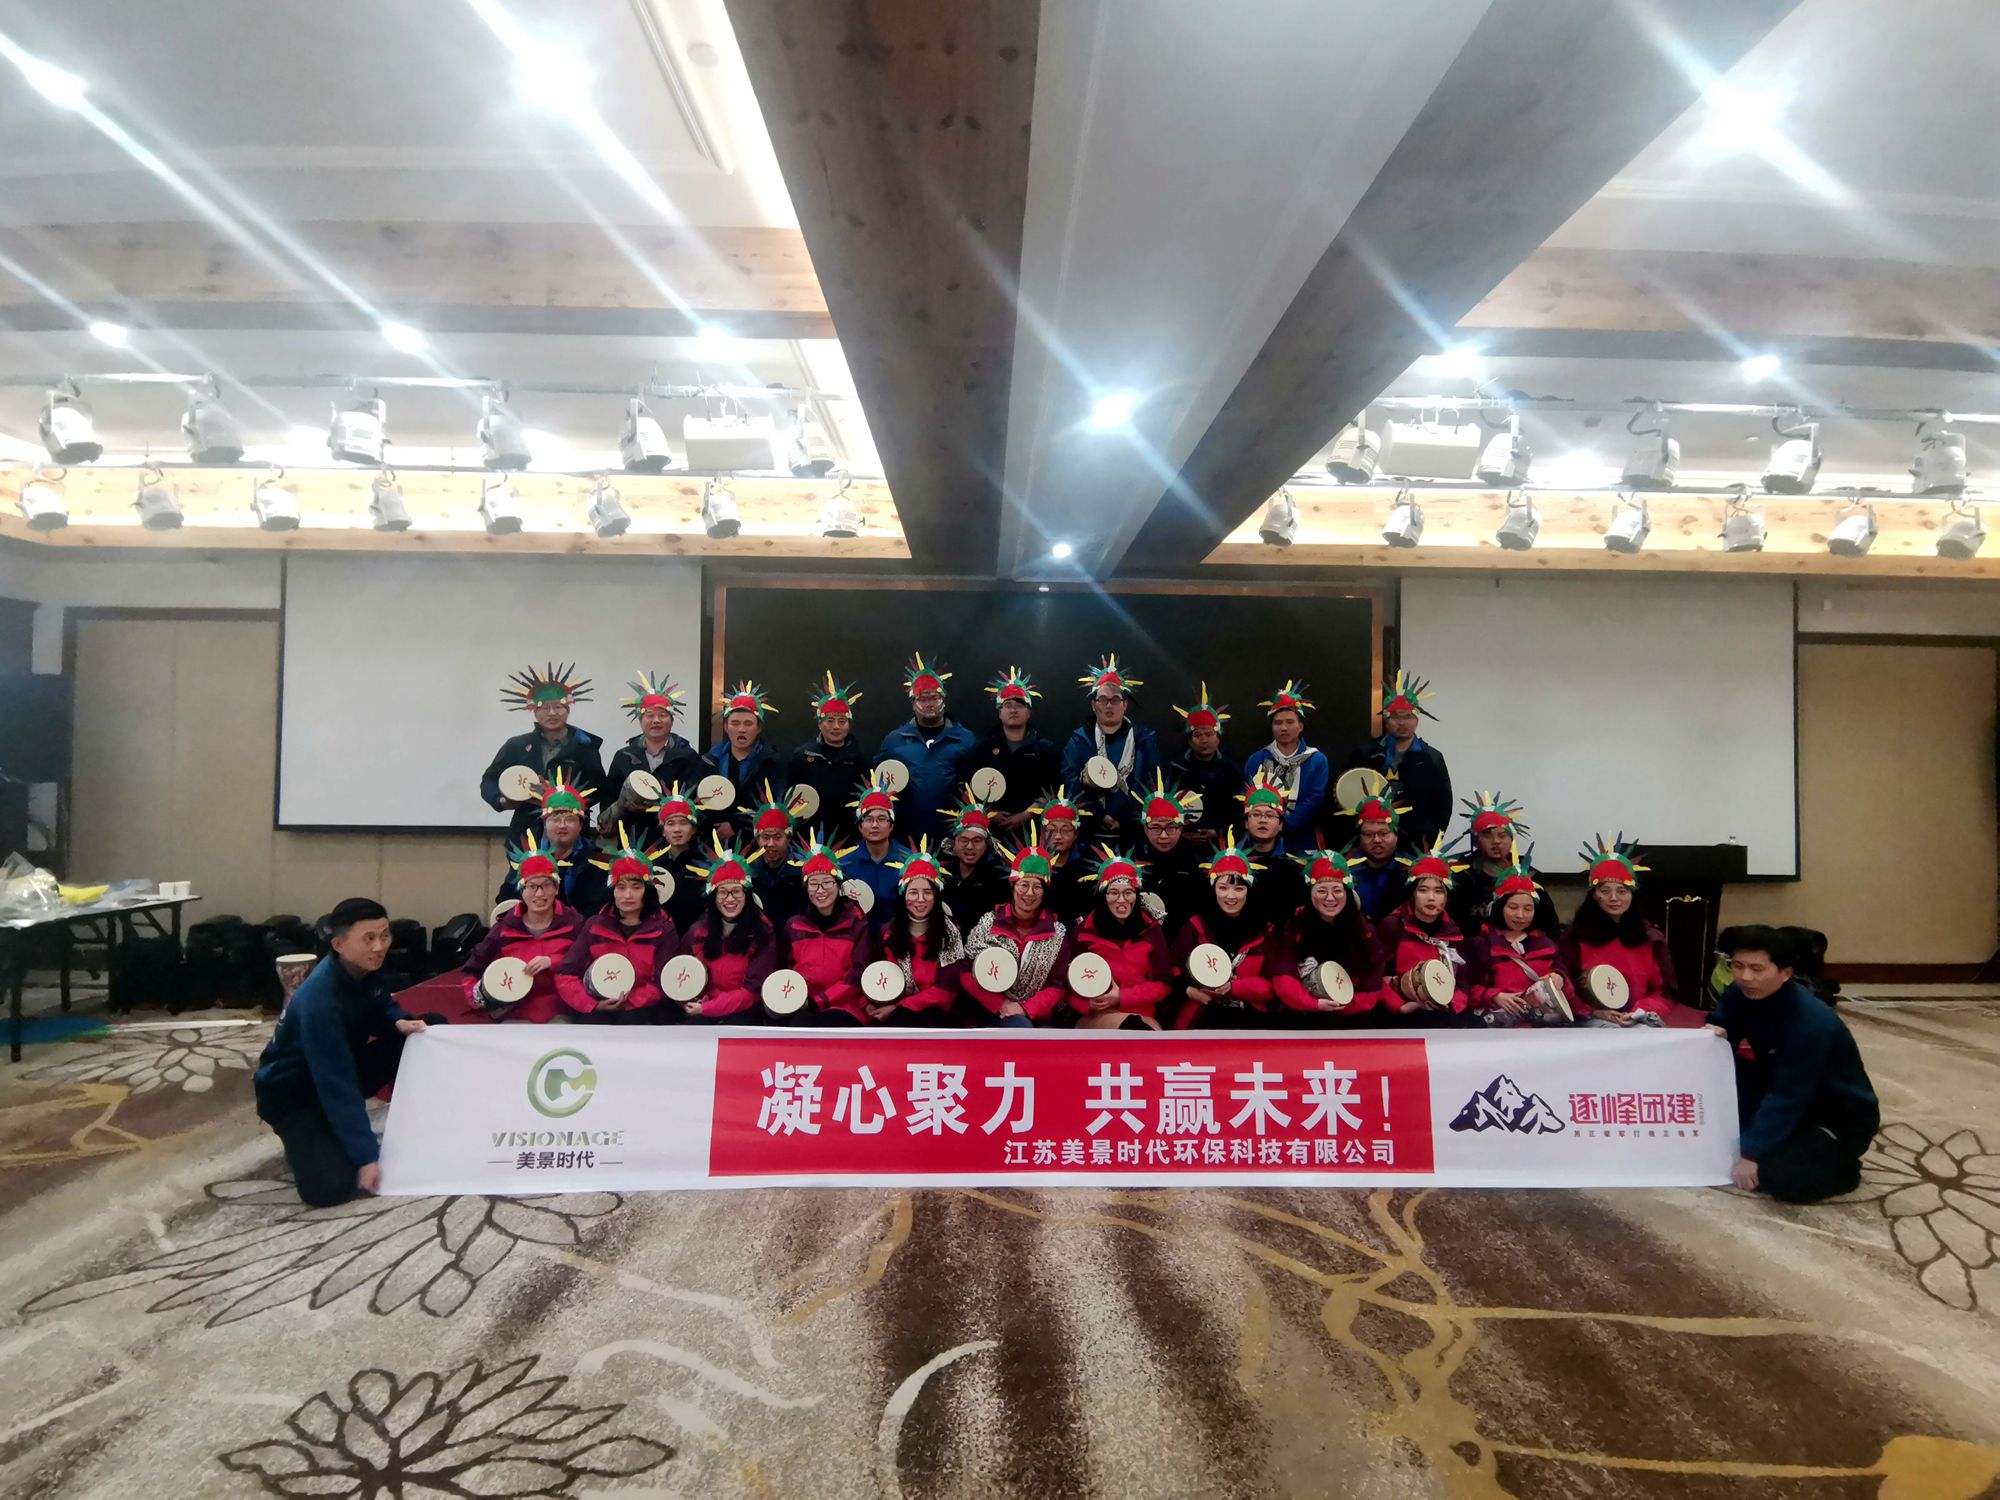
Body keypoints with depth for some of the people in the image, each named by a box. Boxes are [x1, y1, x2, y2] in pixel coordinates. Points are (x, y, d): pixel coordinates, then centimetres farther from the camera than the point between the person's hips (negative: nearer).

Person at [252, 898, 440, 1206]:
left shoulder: (366, 968, -12)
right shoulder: (319, 1002, -35)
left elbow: (380, 1006, 8)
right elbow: (338, 1087, -35)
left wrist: (400, 1022, -19)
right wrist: (366, 1156, -35)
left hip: (344, 1068, 7)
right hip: (292, 1090, -7)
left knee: (434, 1028, -11)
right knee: (330, 1186, -28)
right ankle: (304, 1137, 6)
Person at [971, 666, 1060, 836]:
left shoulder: (1044, 747, 7)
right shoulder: (984, 746, 11)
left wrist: (1025, 815, -11)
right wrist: (988, 813, -6)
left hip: (1031, 827, -1)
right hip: (991, 826, 1)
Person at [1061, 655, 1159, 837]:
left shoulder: (1144, 739, 10)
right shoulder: (1079, 740, 9)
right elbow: (1069, 782, -2)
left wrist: (1126, 821, -11)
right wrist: (1099, 818, -14)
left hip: (1133, 829, 0)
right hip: (1090, 828, 0)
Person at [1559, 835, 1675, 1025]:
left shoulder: (1651, 937, 12)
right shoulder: (1575, 934, 4)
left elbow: (1664, 994, 9)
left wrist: (1638, 1012, -11)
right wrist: (1595, 1012, -15)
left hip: (1640, 1020, 2)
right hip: (1591, 1021, -2)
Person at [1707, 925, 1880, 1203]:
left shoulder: (1809, 1022, -30)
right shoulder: (1739, 995, -9)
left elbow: (1787, 1098, -30)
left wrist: (1752, 1152, -29)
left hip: (1842, 1118, -7)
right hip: (1794, 1104, 7)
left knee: (1779, 1176, -27)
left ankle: (1840, 1168, 2)